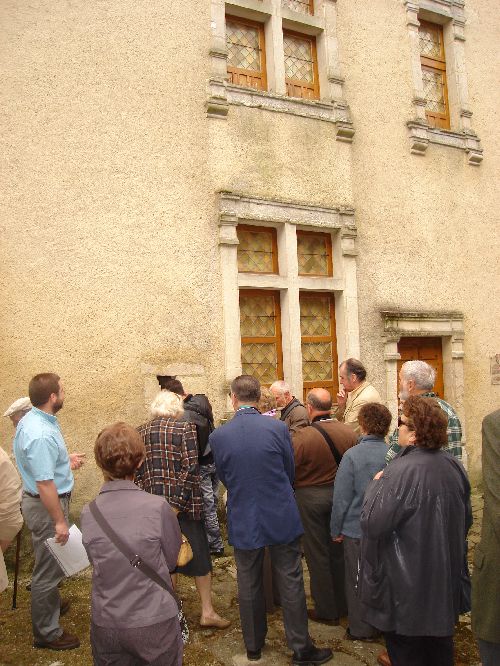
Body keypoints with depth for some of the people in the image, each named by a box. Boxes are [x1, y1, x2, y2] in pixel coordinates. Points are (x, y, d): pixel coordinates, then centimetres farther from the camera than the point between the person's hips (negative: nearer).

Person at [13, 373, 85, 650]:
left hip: (37, 500, 10)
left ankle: (49, 603, 50)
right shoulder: (41, 435, -31)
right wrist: (59, 522, -23)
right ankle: (47, 632, 21)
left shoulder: (31, 419, 2)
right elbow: (45, 484, -30)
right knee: (49, 567, 6)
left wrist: (64, 459, 11)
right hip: (46, 505, -10)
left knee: (49, 562, 28)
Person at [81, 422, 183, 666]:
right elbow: (172, 561, -5)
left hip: (106, 625, 2)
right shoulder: (158, 507, -19)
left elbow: (98, 562, 1)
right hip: (154, 623, -2)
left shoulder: (88, 514, -11)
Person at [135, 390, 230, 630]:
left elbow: (135, 471, 4)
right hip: (185, 503, -4)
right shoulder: (185, 429, -8)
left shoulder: (140, 432, 4)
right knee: (199, 557, 11)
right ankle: (207, 612, 18)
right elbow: (190, 468, -16)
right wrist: (177, 504, -15)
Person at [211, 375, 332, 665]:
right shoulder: (278, 427, -13)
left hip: (243, 521, 2)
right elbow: (291, 472, 0)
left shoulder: (218, 436, -10)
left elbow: (224, 478, 4)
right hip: (282, 519, -1)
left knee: (249, 586, 17)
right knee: (291, 585, 11)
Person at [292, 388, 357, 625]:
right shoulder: (348, 432, -9)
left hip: (310, 498, -4)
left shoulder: (301, 437, -21)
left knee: (317, 554, 10)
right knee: (338, 551, 18)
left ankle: (326, 610, 22)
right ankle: (343, 604, 32)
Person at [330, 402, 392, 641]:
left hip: (357, 530, -3)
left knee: (358, 580, 13)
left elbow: (342, 498, -13)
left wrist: (336, 530, 1)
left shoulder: (352, 455, -19)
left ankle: (362, 629, 26)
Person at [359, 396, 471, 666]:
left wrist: (375, 485, -12)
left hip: (409, 590, -7)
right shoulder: (454, 466, -4)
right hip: (446, 587, 7)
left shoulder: (403, 472, -28)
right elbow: (466, 520, 10)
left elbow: (372, 524, -26)